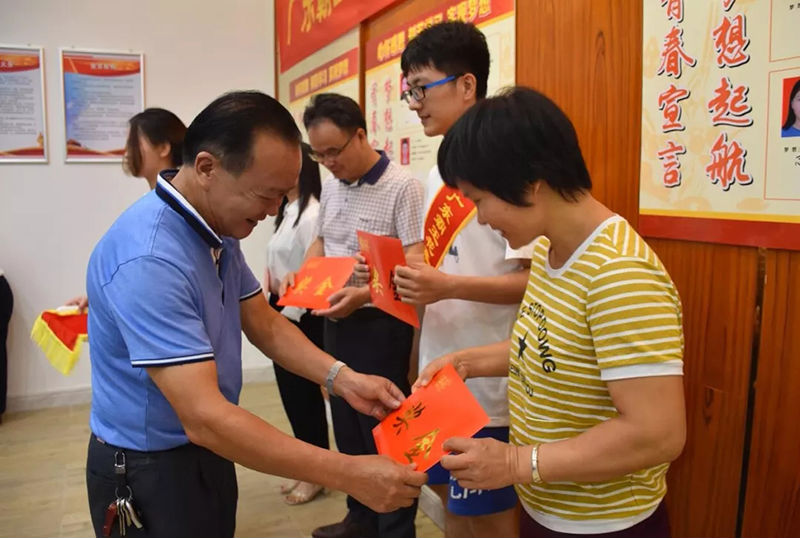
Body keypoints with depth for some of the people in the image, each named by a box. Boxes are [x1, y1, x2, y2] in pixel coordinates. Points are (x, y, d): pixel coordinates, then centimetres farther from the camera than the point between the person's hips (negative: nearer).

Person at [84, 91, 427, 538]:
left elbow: (264, 323, 5)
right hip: (149, 469, -8)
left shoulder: (218, 228, -1)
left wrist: (341, 378, -11)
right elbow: (205, 418, -35)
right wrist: (348, 474, -35)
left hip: (206, 452, 8)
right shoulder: (150, 258, -31)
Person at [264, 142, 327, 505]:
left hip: (302, 316, -9)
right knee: (290, 392, 15)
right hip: (281, 309, 9)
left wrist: (288, 315, -15)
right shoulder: (287, 210, 11)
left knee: (304, 394, 3)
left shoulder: (312, 213, -18)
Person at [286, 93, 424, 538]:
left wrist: (364, 294, -31)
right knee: (347, 423, 17)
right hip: (336, 321, 8)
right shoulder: (330, 186, 9)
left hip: (380, 323, -7)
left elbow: (415, 263, -20)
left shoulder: (402, 187, -14)